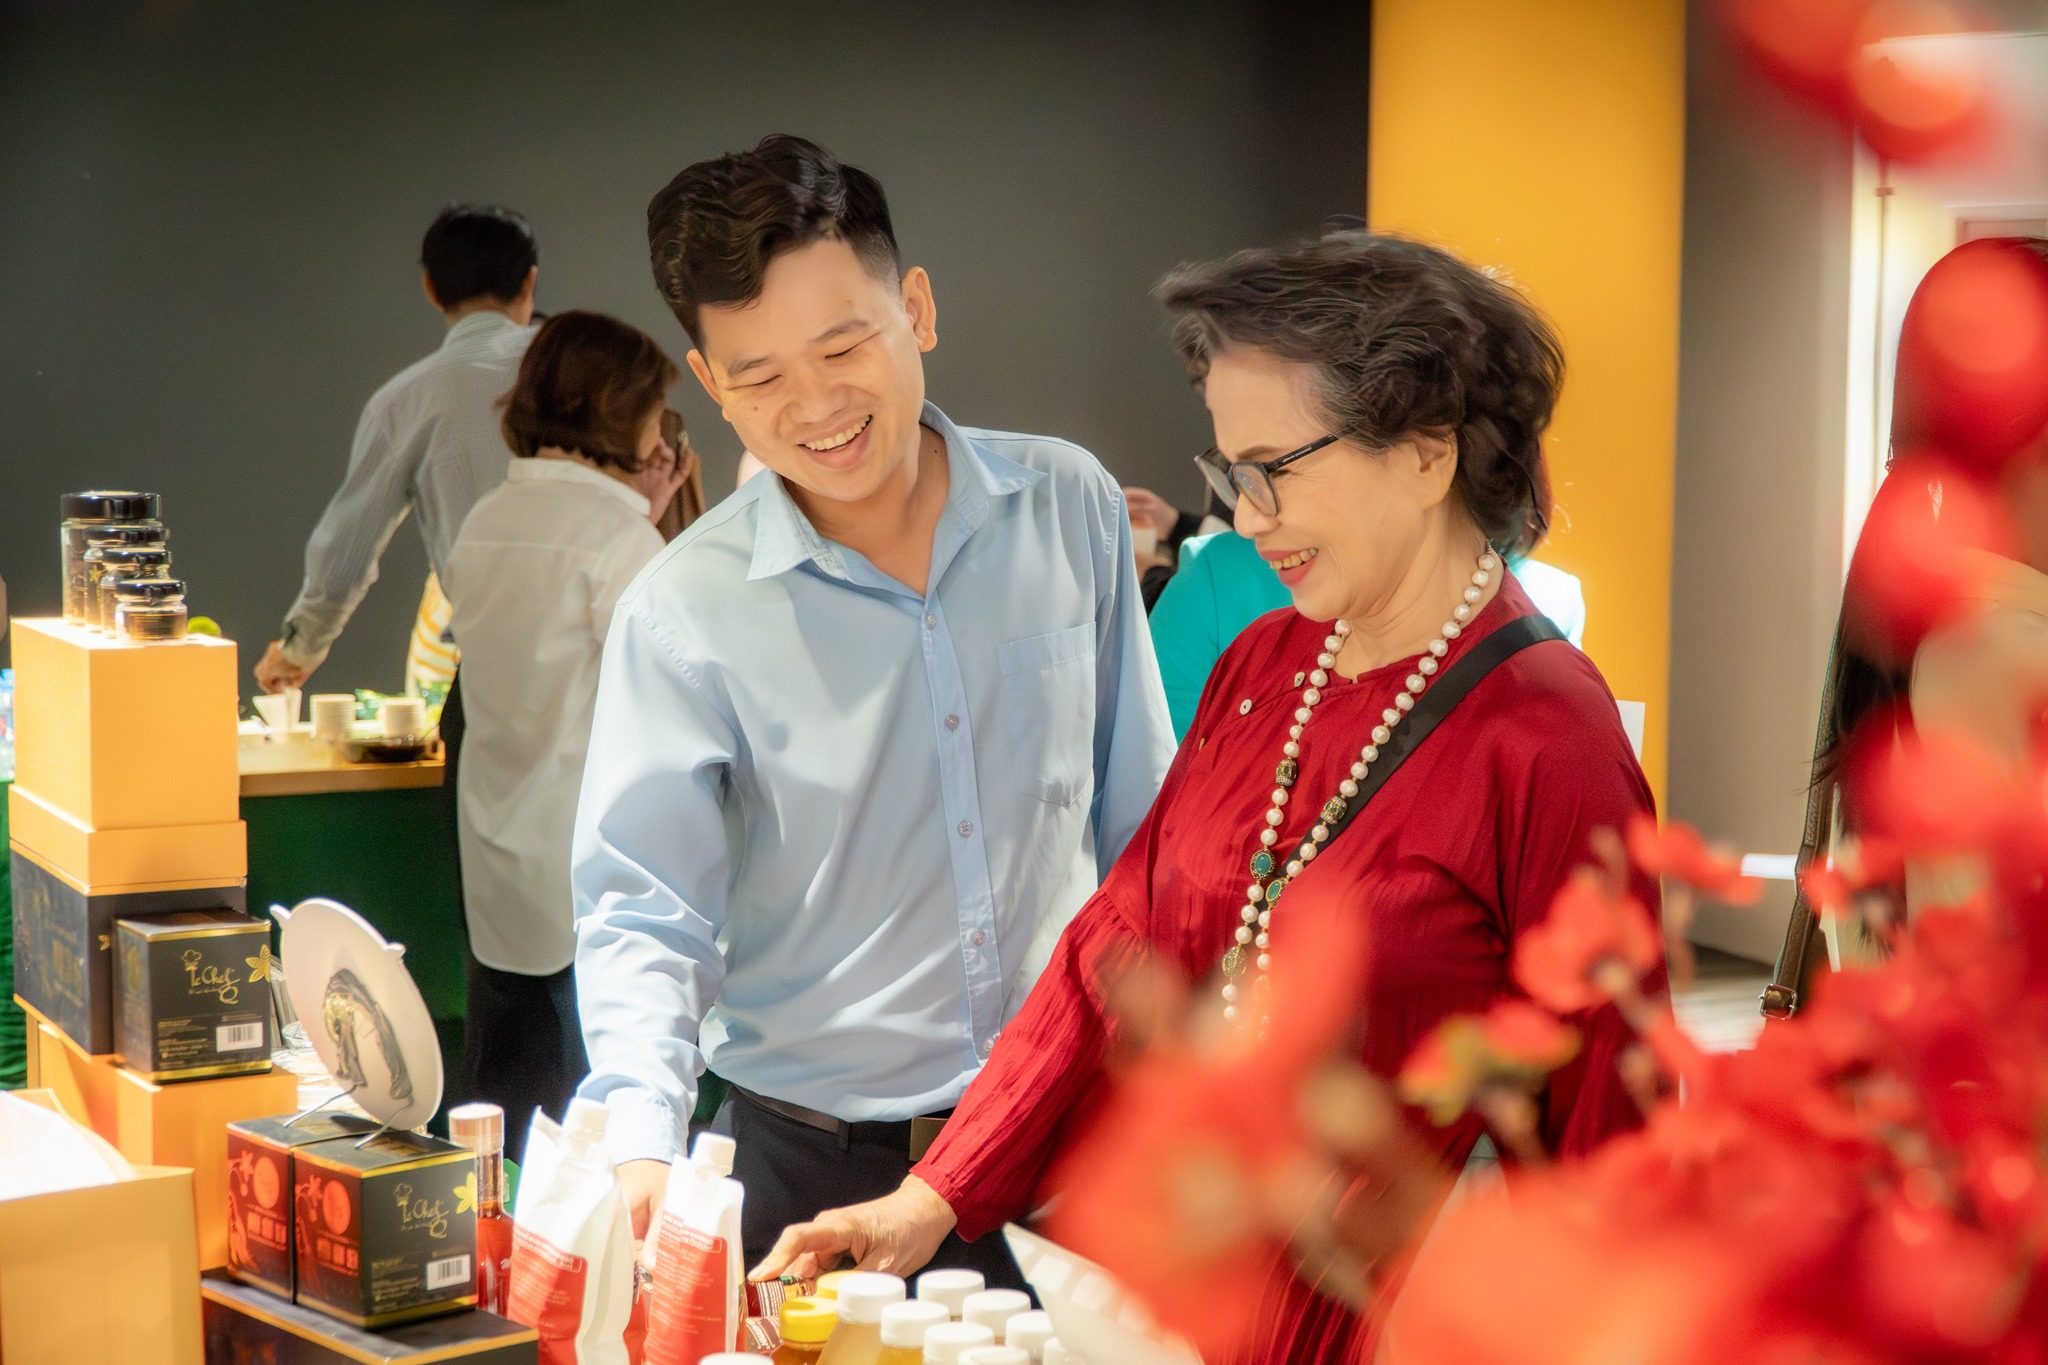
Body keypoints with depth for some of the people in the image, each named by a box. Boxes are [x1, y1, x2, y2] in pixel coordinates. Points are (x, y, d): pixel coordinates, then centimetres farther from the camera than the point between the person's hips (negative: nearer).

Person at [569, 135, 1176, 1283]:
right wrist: (642, 1148, -30)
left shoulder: (1070, 507, -1)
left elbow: (1140, 816, 8)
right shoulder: (685, 615, -10)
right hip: (818, 1174, -2)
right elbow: (640, 908, -13)